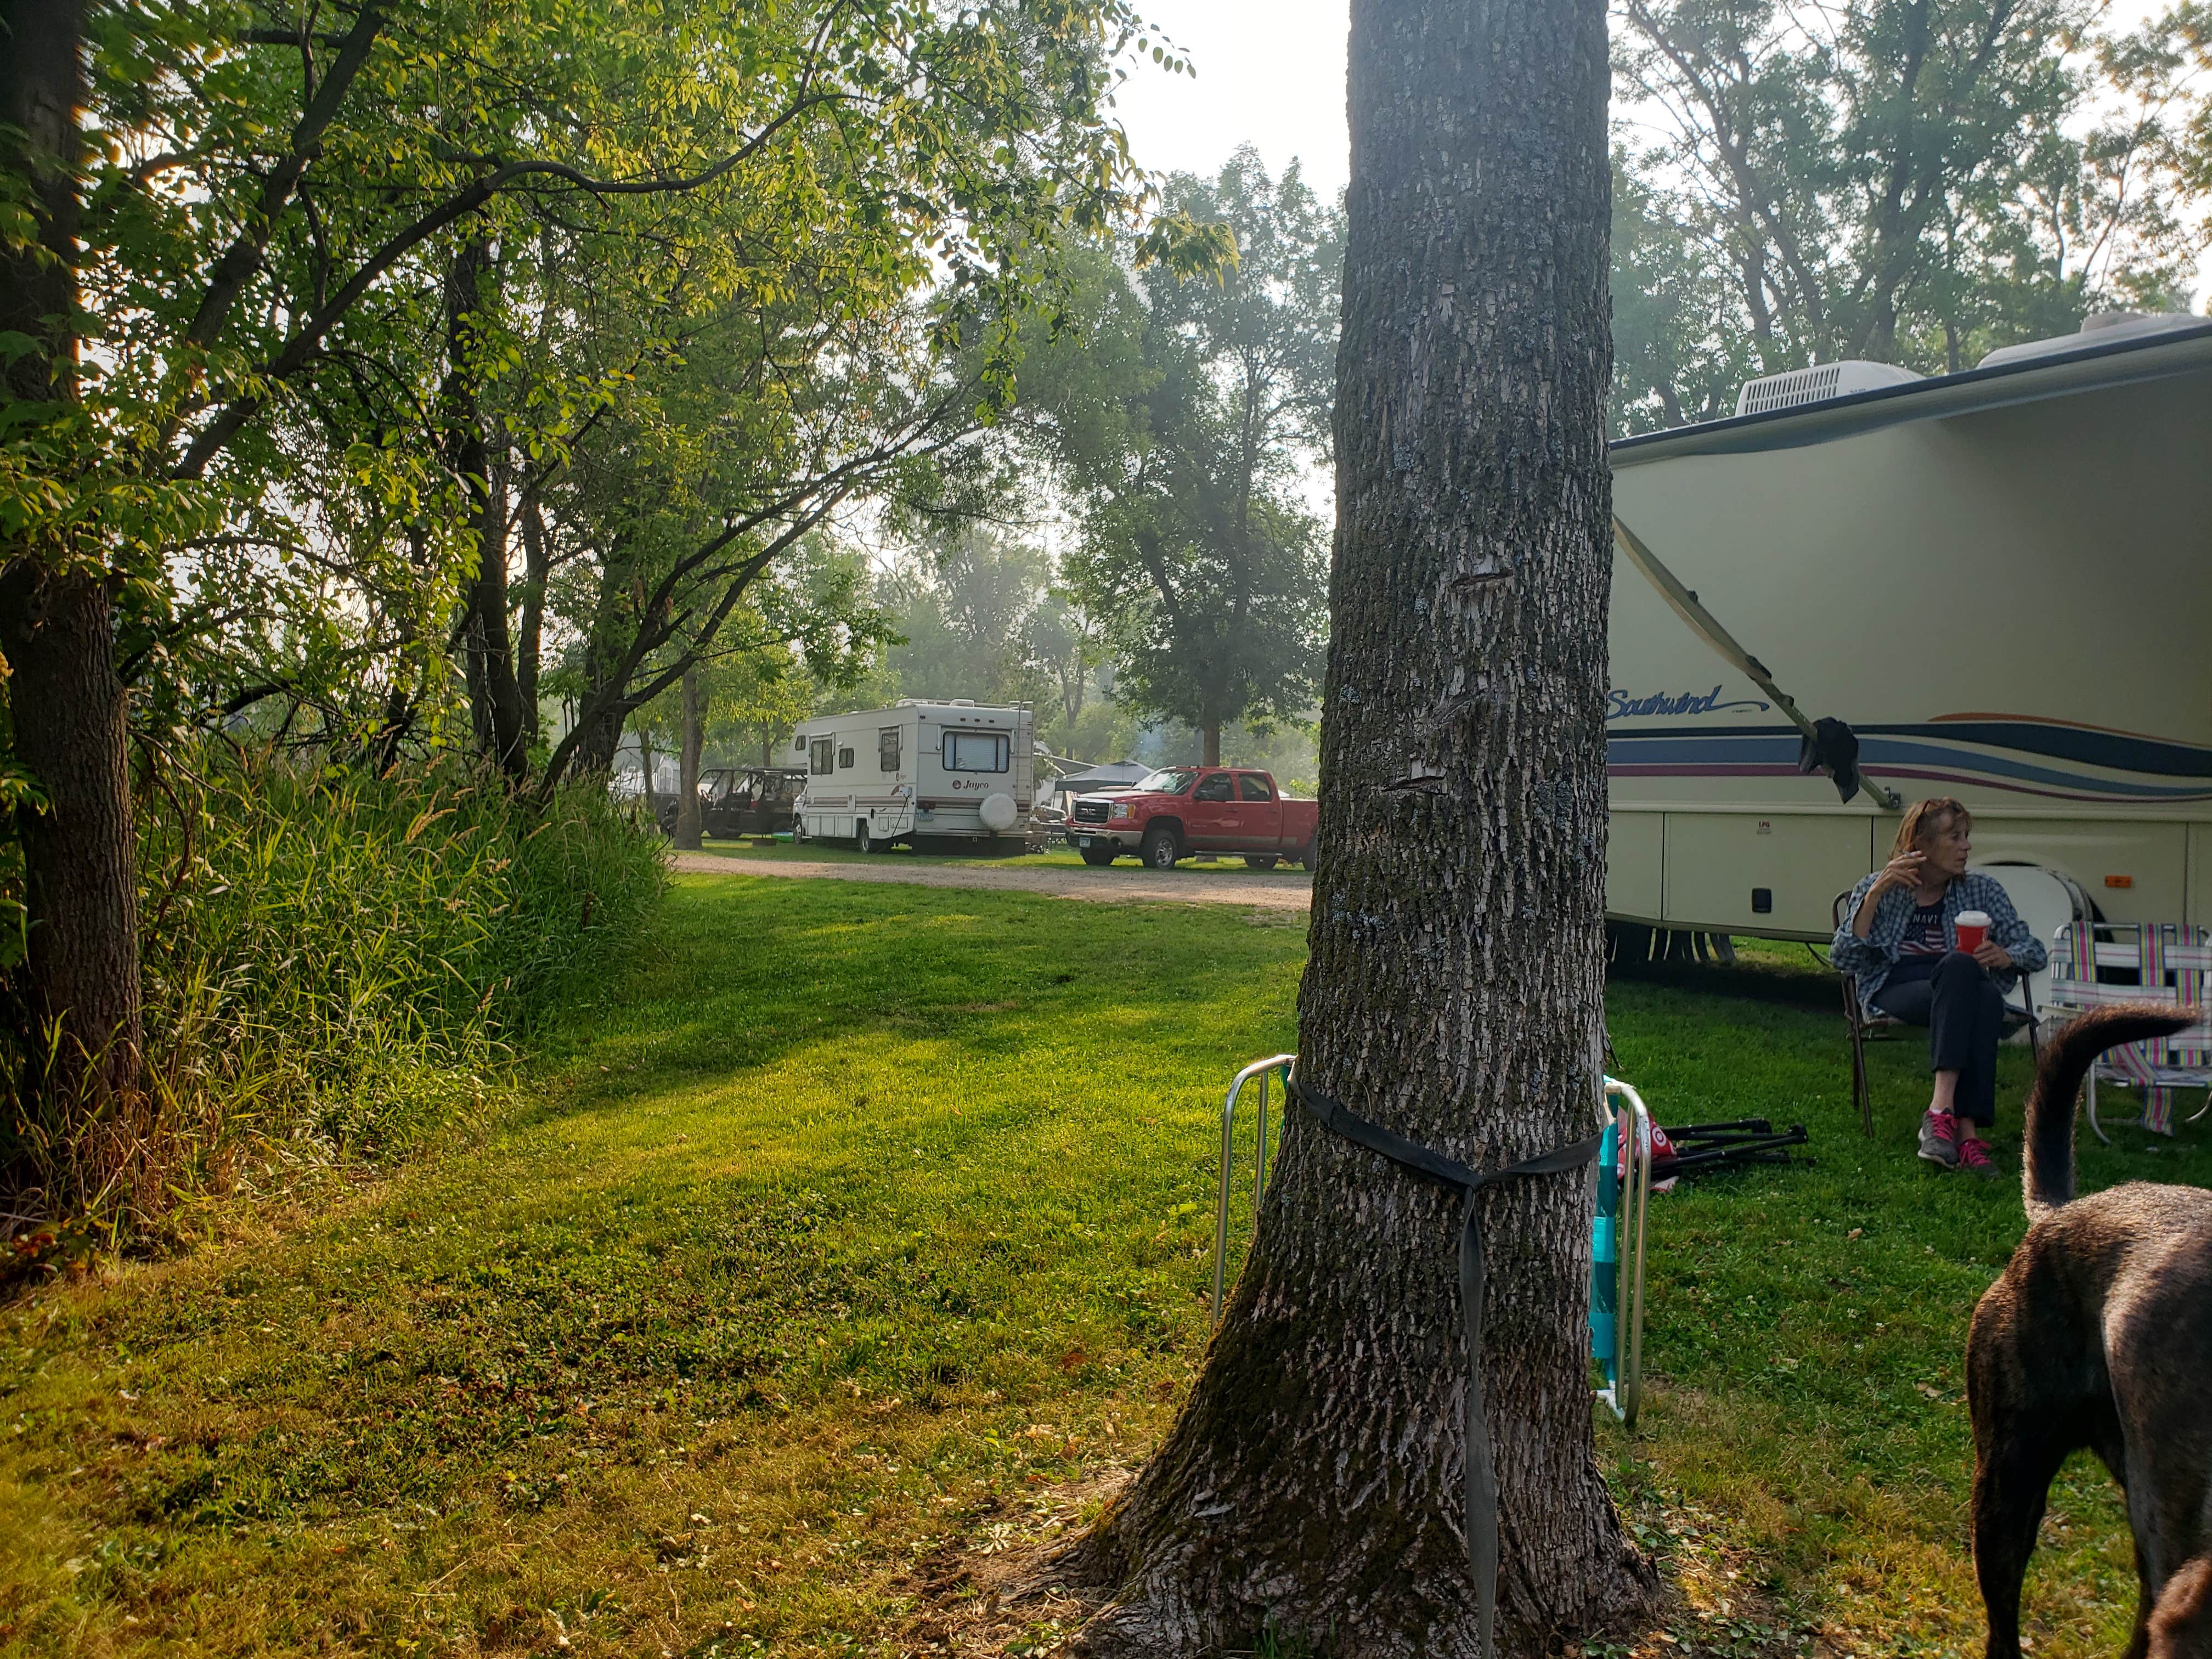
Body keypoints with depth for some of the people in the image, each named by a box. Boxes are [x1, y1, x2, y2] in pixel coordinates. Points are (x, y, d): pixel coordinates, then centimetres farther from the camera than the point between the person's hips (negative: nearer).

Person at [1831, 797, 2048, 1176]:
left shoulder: (1981, 892, 17)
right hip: (1895, 992, -3)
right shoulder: (1878, 889, 9)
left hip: (1960, 989, 3)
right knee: (1958, 966, -36)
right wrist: (1876, 893, -11)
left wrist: (2005, 956, -8)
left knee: (1987, 999, -36)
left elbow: (2036, 951, 16)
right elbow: (1843, 959, -3)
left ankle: (1941, 1109, -46)